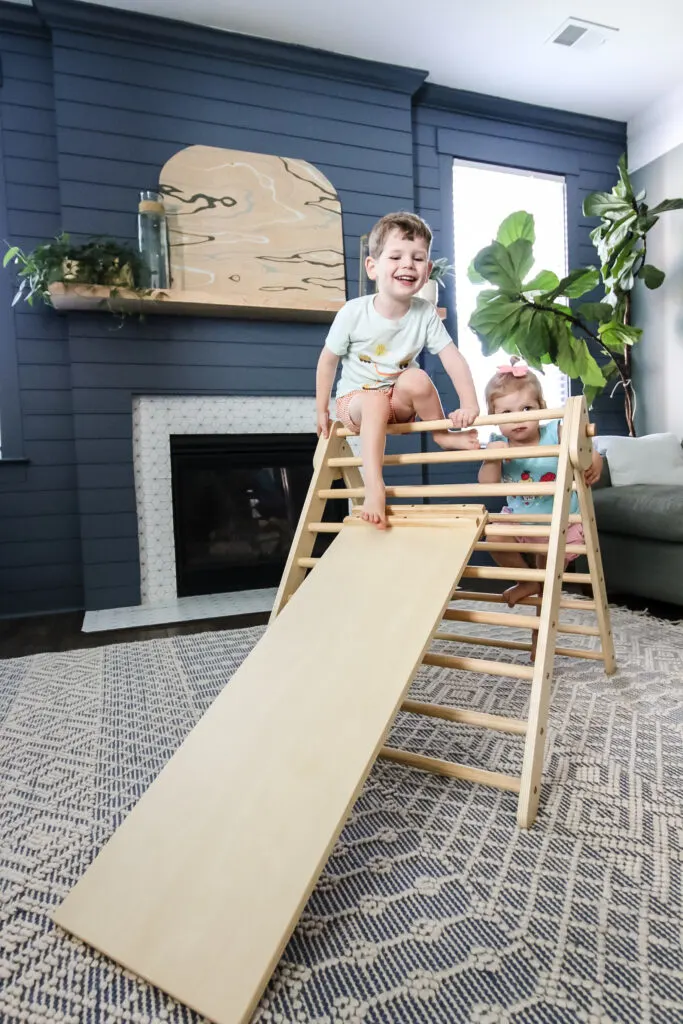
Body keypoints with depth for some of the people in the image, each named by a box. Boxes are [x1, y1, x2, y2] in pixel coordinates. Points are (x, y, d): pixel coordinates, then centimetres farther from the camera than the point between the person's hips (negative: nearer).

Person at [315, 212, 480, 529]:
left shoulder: (425, 314, -13)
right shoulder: (353, 312, -18)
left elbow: (453, 359, -18)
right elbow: (328, 360, -7)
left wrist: (469, 404, -32)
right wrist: (322, 411, -3)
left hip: (400, 400, 2)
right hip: (356, 399, -1)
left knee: (417, 379, -31)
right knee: (376, 402, -36)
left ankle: (443, 433, -6)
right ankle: (374, 488, -36)